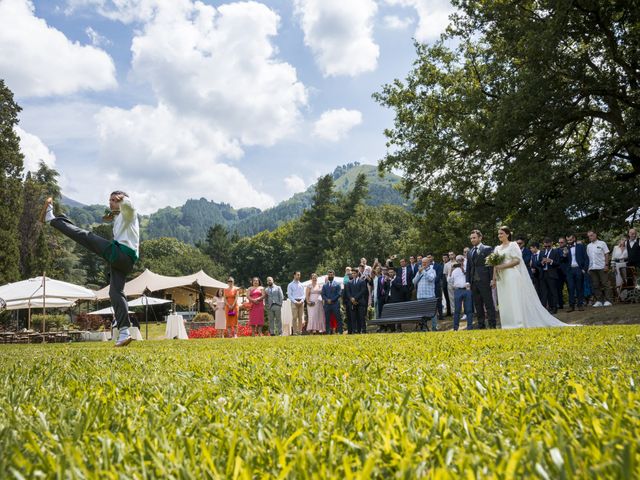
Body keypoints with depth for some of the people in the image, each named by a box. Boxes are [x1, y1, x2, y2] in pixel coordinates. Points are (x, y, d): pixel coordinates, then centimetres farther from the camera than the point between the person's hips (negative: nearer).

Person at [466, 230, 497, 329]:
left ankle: (492, 325, 2)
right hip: (473, 282, 6)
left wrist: (492, 279, -12)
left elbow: (491, 265, -5)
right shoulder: (470, 252, 16)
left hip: (484, 281, -6)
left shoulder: (487, 249, 0)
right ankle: (481, 325, 15)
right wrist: (468, 281, 8)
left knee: (489, 304, -2)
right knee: (478, 305, 9)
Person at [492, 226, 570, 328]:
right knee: (505, 302, 4)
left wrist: (502, 266, -17)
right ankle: (511, 324, 7)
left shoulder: (513, 245, -2)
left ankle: (520, 323, -2)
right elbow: (495, 265, 13)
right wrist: (494, 278, 5)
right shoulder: (497, 248, 16)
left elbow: (517, 260, -11)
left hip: (513, 277, -6)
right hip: (502, 278, 6)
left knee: (517, 300, -6)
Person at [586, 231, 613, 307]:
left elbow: (606, 254, 0)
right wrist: (588, 268, 6)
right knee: (595, 285, 4)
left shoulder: (602, 243, 4)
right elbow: (588, 257, 13)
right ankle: (599, 301, 10)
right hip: (592, 268, 4)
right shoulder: (588, 246, 14)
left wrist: (606, 265, -10)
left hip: (601, 267, -4)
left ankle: (607, 300, 0)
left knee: (605, 284, -3)